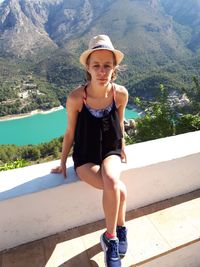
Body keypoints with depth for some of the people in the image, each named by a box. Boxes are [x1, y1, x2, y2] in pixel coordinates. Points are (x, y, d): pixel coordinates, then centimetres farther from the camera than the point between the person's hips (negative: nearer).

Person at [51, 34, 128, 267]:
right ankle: (119, 231, 6)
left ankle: (111, 238, -2)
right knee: (117, 188, -26)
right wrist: (63, 163, 4)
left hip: (110, 153, 2)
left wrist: (122, 149, 17)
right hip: (85, 157, -2)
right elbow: (70, 133, -7)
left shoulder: (120, 93, -13)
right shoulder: (76, 97, -21)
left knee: (111, 181, -30)